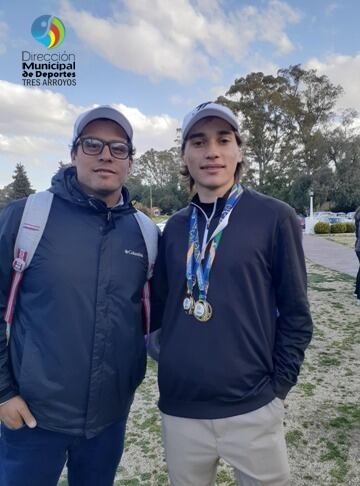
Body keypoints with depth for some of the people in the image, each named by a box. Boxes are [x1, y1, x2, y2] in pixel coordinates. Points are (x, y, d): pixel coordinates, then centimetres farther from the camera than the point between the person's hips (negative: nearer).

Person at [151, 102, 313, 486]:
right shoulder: (175, 228, 4)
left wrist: (276, 386, -5)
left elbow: (295, 313, -4)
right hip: (178, 408, 4)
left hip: (251, 408, -3)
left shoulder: (274, 217, -7)